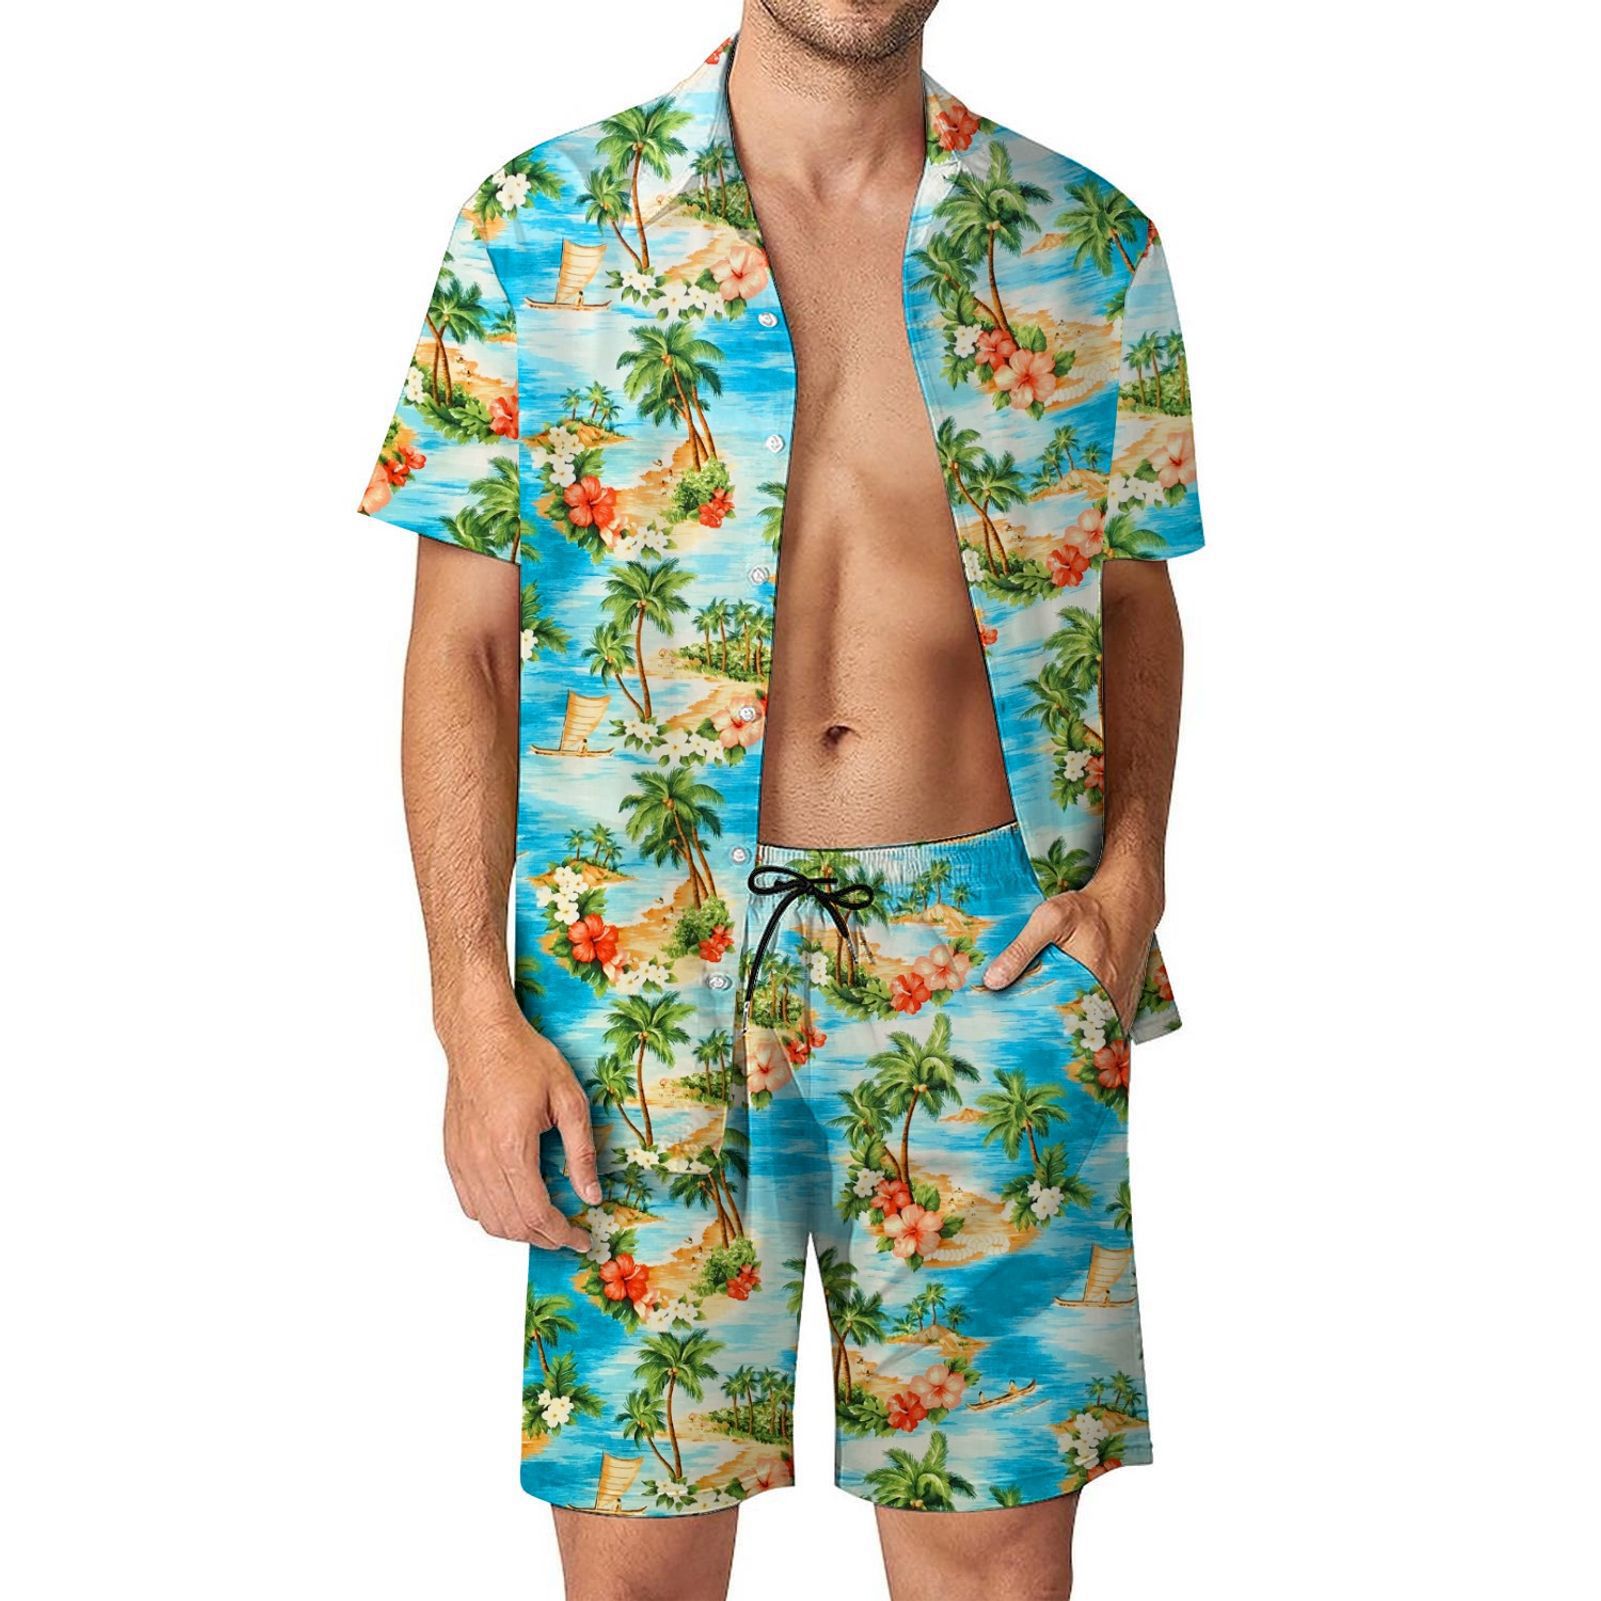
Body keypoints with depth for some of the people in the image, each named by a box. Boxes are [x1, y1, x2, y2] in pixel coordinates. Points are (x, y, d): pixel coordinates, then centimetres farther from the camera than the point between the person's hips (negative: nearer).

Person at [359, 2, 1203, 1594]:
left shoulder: (1087, 240, 7)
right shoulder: (537, 222, 2)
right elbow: (460, 642, 2)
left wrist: (1130, 871, -1)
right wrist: (475, 1012, -5)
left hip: (995, 968, 2)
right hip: (648, 975, -1)